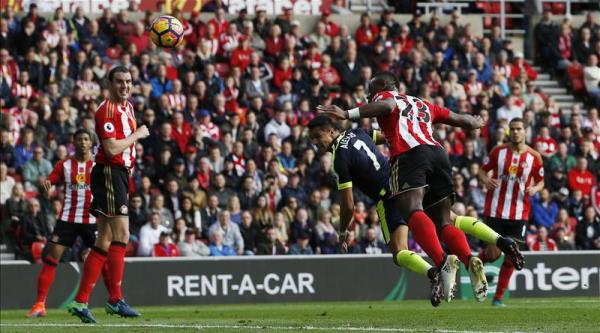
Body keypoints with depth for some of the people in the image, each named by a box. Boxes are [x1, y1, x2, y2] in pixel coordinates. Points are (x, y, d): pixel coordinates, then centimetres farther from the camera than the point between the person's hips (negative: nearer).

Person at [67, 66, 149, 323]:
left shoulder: (128, 107, 16)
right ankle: (115, 299, -11)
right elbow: (111, 148, -22)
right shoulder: (107, 110, -13)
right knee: (121, 235, -13)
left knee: (105, 240, 8)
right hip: (109, 173, -10)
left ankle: (80, 301, 9)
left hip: (120, 174, 10)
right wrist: (137, 134, -11)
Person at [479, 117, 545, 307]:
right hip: (495, 211, -1)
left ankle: (498, 297, 9)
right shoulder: (498, 151, -1)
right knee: (492, 254, -4)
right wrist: (485, 179, -13)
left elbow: (540, 181, 12)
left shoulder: (534, 157, 1)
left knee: (511, 257, -2)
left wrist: (535, 189, -11)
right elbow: (483, 170, 10)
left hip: (519, 214, 1)